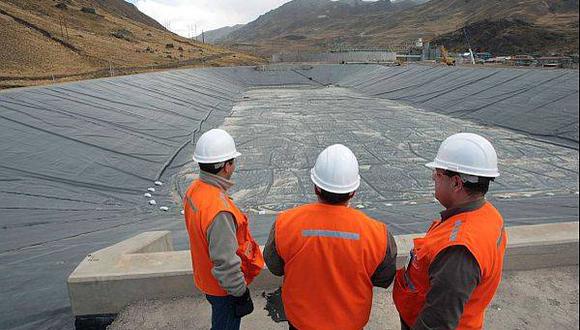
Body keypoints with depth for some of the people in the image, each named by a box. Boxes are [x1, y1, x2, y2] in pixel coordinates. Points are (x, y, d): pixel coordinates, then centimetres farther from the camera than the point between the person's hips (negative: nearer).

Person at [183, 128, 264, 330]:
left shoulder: (194, 189, -8)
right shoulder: (219, 209, -38)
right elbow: (226, 262, -31)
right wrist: (241, 292, -15)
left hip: (205, 277, 8)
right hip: (223, 287, -7)